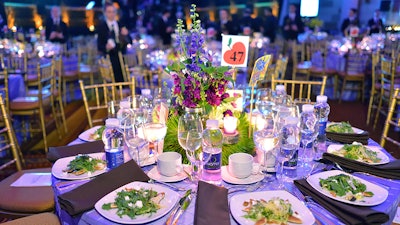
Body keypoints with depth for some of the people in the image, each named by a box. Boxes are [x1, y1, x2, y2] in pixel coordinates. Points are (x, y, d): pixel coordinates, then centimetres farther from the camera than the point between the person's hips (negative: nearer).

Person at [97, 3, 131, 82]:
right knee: (115, 81, -14)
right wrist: (106, 47, -22)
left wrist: (126, 35, -10)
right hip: (109, 59, -3)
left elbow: (129, 42, 10)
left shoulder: (121, 25, 13)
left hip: (122, 57, 3)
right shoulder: (101, 26, 3)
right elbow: (99, 46, -1)